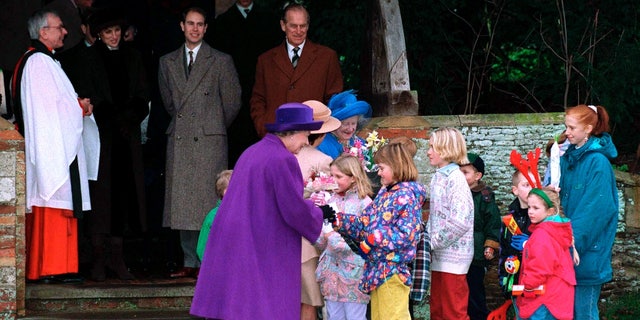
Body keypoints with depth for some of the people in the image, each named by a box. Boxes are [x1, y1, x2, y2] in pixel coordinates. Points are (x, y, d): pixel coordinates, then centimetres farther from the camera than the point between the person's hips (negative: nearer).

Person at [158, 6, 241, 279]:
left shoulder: (221, 61, 4)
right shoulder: (167, 62, 15)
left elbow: (232, 102, 7)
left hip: (209, 141, -4)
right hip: (179, 141, 4)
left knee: (209, 202, -8)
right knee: (182, 202, 2)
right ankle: (191, 262, 6)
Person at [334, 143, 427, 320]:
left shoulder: (406, 195, -14)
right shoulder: (385, 192, 14)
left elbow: (405, 234, -22)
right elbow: (365, 221, 13)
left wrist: (374, 239, -22)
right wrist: (338, 219, 4)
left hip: (393, 268, -10)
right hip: (378, 266, 10)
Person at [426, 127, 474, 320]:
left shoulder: (455, 179, -15)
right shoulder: (437, 177, 12)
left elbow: (460, 222, -24)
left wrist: (434, 242, -16)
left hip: (453, 256, -9)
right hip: (438, 256, 9)